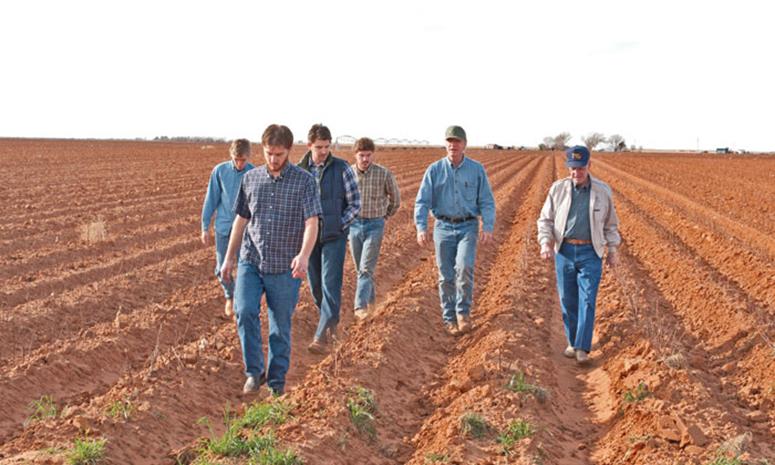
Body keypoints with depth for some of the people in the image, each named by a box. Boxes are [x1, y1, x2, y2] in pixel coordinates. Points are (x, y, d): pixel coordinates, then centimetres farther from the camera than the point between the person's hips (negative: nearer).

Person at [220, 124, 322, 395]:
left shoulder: (304, 181, -4)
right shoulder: (251, 179, 7)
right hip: (251, 261, 2)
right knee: (245, 311, -16)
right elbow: (241, 220, 15)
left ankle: (276, 381, 20)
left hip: (285, 268, -2)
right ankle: (254, 372, 1)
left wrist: (304, 255, -30)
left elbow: (311, 222, -14)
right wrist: (229, 258, 15)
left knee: (281, 326, 6)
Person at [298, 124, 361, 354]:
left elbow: (355, 203, -3)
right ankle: (331, 321, 34)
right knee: (315, 285, 11)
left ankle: (322, 337, -11)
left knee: (331, 285, -10)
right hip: (308, 236, 4)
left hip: (334, 236, -3)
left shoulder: (342, 168, -7)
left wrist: (338, 225, -11)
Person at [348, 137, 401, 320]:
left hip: (375, 226, -3)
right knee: (360, 268, 13)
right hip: (354, 225, 3)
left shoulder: (384, 174, -10)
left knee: (366, 268, -14)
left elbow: (395, 199, 7)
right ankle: (371, 297, 33)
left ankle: (361, 306, -18)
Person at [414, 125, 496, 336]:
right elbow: (422, 201, -2)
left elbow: (486, 202, 3)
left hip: (468, 227, -1)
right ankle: (450, 319, 17)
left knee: (464, 267, -21)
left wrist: (488, 227, -11)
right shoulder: (435, 170, 2)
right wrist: (421, 227, -15)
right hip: (443, 227, 1)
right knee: (446, 276, 5)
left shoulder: (477, 170, 3)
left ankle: (463, 312, -6)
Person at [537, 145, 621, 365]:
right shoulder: (558, 188, 0)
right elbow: (545, 219, 4)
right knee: (568, 301, 6)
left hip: (590, 253, -1)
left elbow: (610, 223, 10)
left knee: (587, 300, -8)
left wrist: (613, 250, 8)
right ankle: (572, 342, 21)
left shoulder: (603, 190, 0)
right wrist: (545, 242, -12)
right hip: (564, 251, 2)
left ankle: (583, 348, -7)